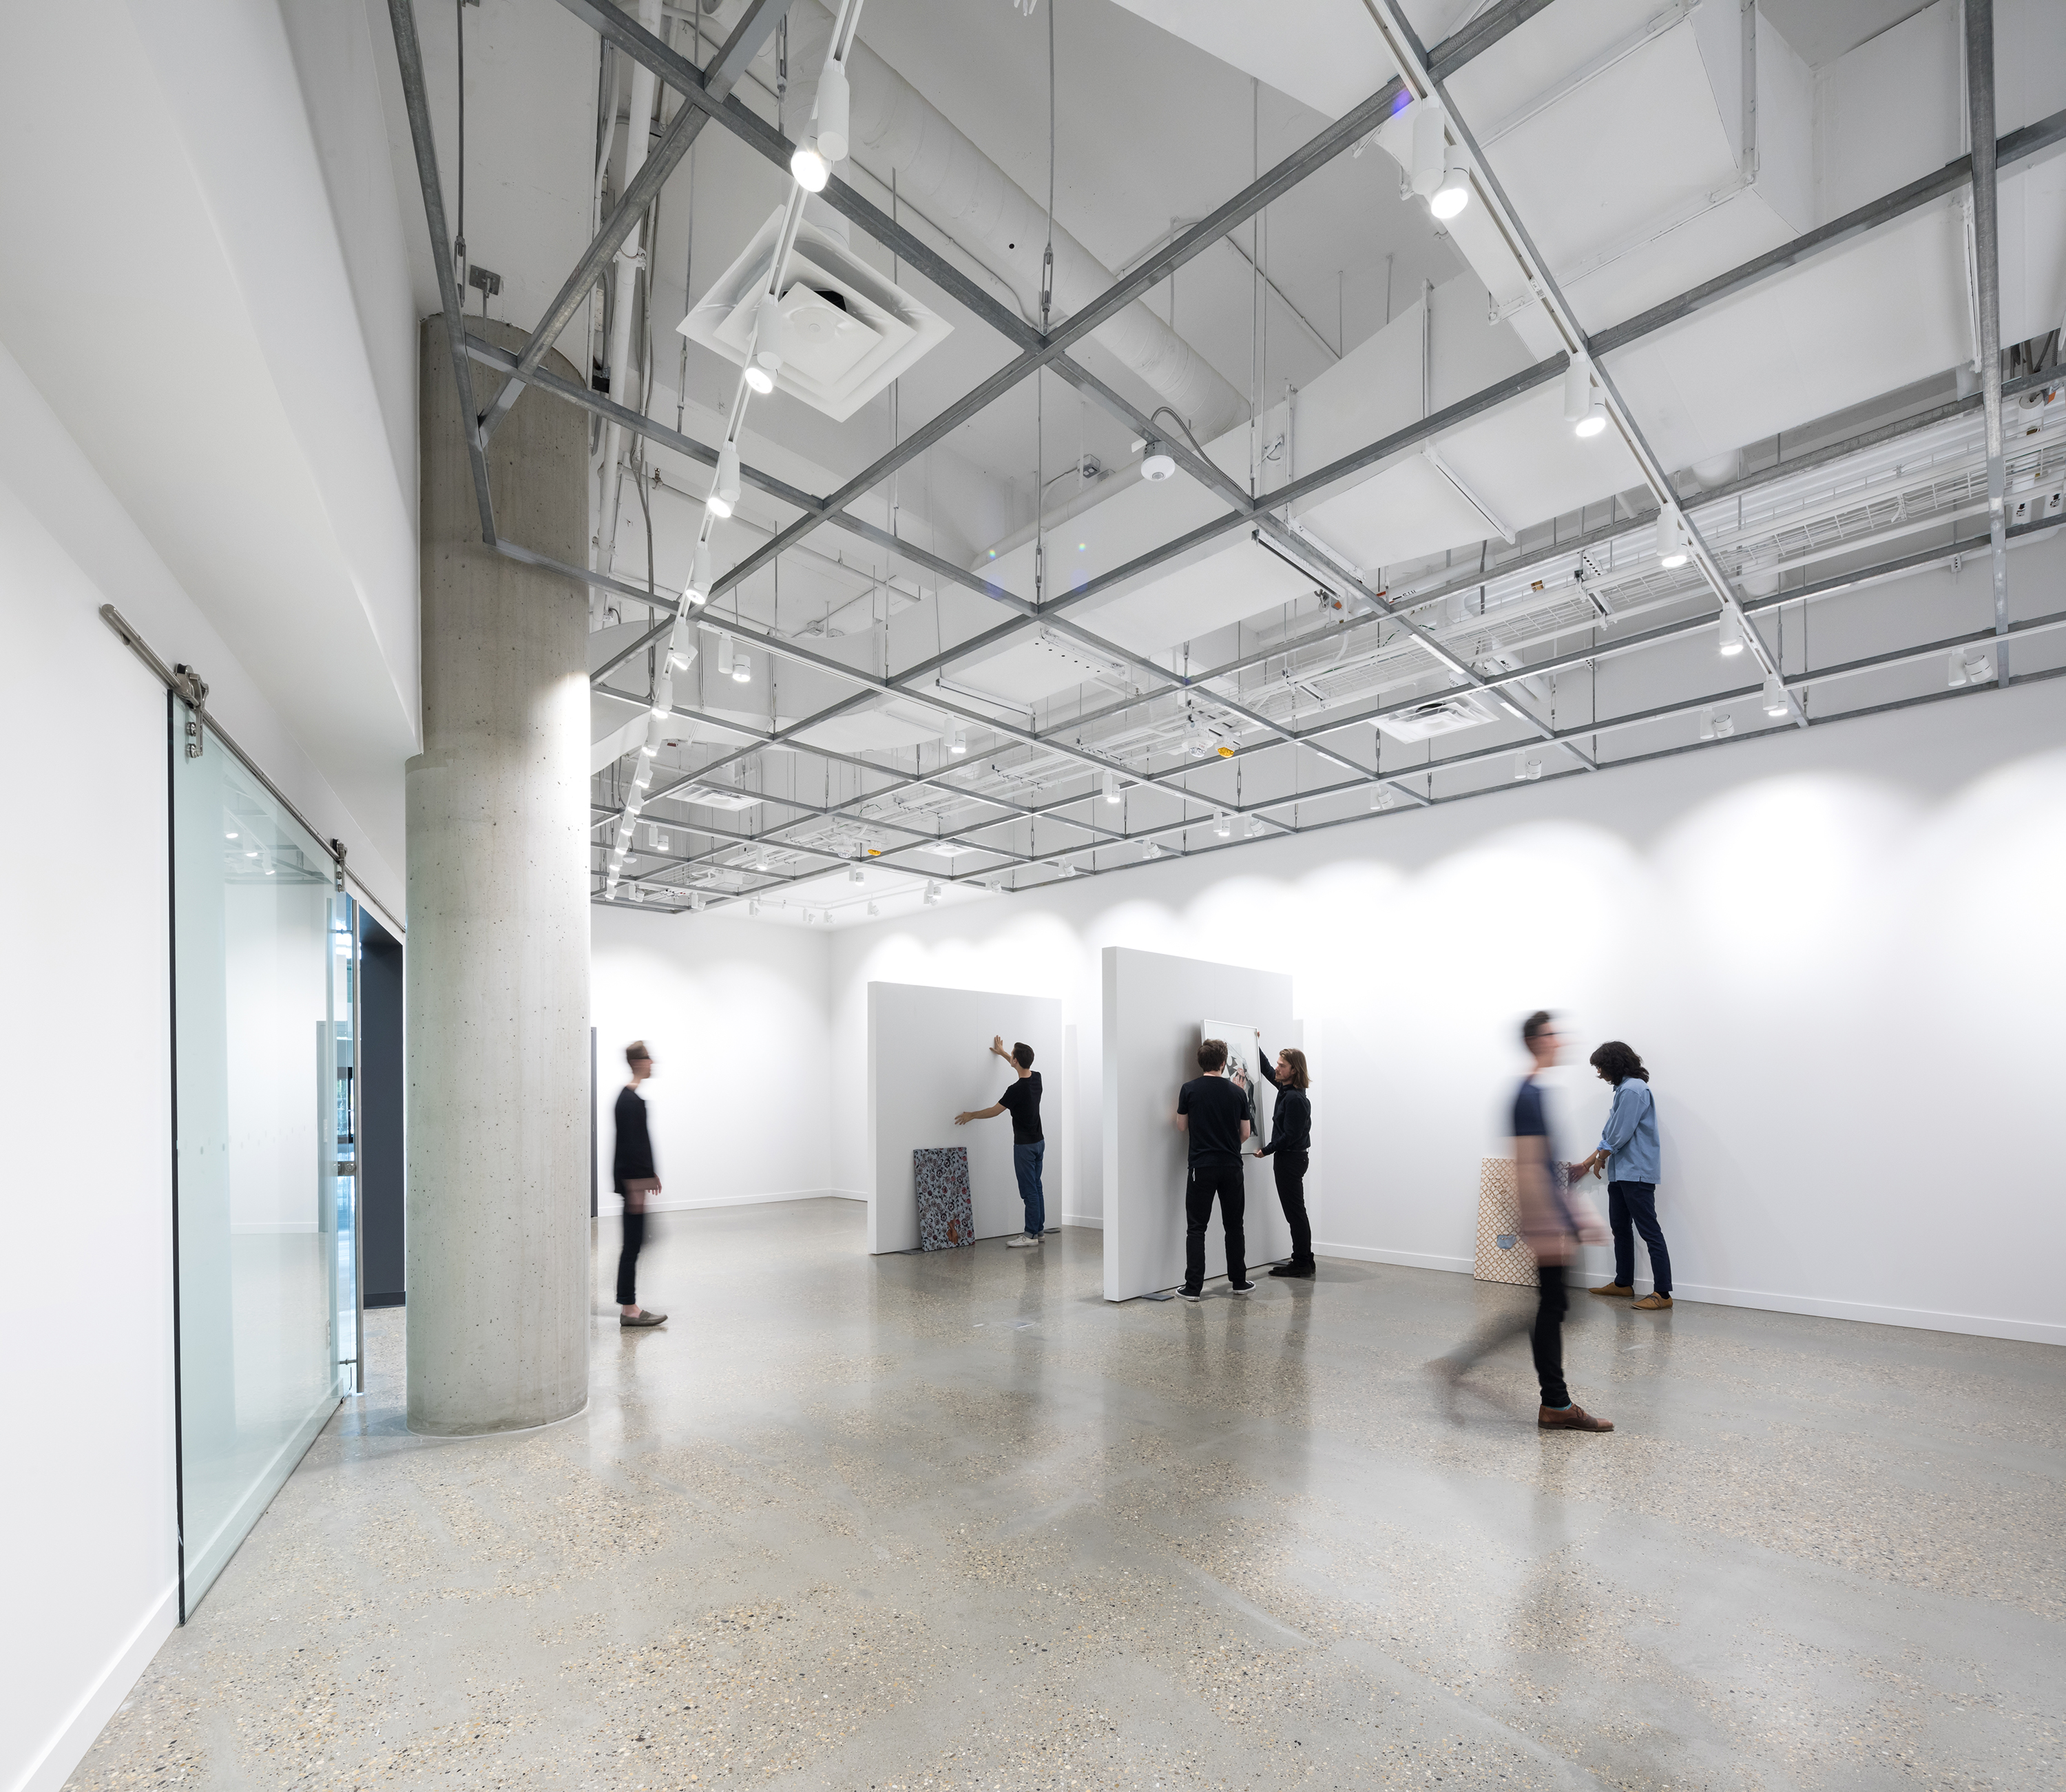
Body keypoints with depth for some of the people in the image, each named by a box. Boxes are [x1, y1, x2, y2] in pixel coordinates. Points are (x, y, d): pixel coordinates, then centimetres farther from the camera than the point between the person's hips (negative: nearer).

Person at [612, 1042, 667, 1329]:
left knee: (633, 1242, 15)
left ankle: (630, 1307, 22)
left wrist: (650, 1175, 25)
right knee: (633, 1243, -4)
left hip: (635, 1177, 10)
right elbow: (630, 1144, -22)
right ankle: (629, 1310, 4)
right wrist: (635, 1186, -23)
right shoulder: (630, 1100, -18)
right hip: (632, 1179, -10)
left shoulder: (631, 1097, 14)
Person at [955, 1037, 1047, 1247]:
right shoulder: (1037, 1078, 0)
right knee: (1036, 1187, 15)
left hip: (1025, 1145, -8)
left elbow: (994, 1111, -12)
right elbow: (1022, 1066, 25)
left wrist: (971, 1116, 4)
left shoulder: (1017, 1089, -24)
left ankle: (1031, 1235, 2)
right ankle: (1040, 1230, 21)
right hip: (1039, 1141, 8)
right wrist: (1002, 1053, 35)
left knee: (1028, 1190, -3)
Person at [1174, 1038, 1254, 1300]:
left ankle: (1194, 1287, -1)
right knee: (1233, 1226, 14)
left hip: (1202, 1167, -2)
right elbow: (1246, 1133, 5)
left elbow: (1182, 1127, 3)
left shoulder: (1190, 1089, -6)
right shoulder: (1237, 1092, 0)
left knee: (1196, 1228, 2)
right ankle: (1239, 1282, 21)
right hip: (1232, 1168, 2)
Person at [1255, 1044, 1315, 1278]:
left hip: (1291, 1159, -10)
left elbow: (1290, 1135, -22)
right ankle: (1304, 1261, 21)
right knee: (1295, 1212, 14)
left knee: (1295, 1212, -3)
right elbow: (1267, 1070, 26)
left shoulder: (1295, 1098, -21)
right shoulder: (1286, 1088, 7)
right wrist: (1257, 1046, 25)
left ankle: (1302, 1263, 4)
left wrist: (1267, 1150, -12)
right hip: (1288, 1157, 10)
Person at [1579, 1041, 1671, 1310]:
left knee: (1649, 1231, -7)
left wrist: (1601, 1158, -1)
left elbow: (1621, 1134, -17)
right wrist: (1588, 1162, 20)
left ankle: (1663, 1293, -3)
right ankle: (1623, 1284, 24)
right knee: (1620, 1227, 15)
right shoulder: (1624, 1089, 15)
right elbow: (1611, 1133, 19)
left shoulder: (1633, 1089, -17)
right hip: (1621, 1173, 11)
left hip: (1636, 1173, -10)